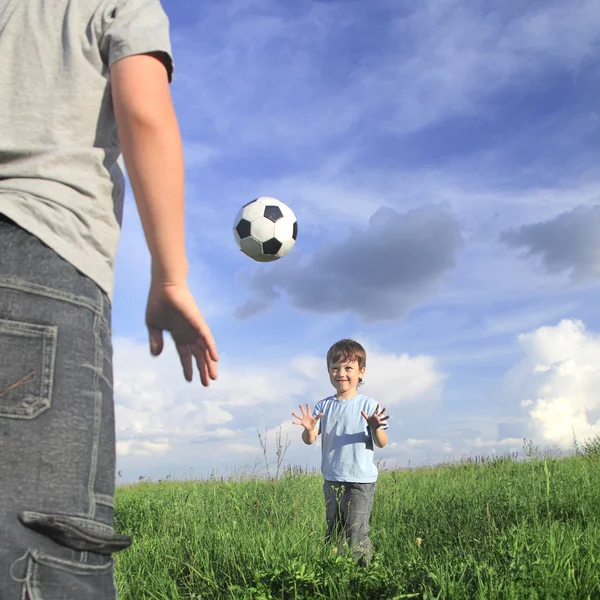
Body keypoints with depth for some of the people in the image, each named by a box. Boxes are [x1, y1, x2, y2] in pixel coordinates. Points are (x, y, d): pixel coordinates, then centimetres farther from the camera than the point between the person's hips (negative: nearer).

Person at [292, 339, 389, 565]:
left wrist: (375, 428, -31)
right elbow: (310, 440, -4)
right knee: (333, 534, 16)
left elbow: (381, 443, -9)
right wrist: (309, 429, -26)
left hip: (361, 481, -4)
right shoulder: (323, 406, 3)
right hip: (332, 480, 4)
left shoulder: (368, 405, -7)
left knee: (356, 537, -3)